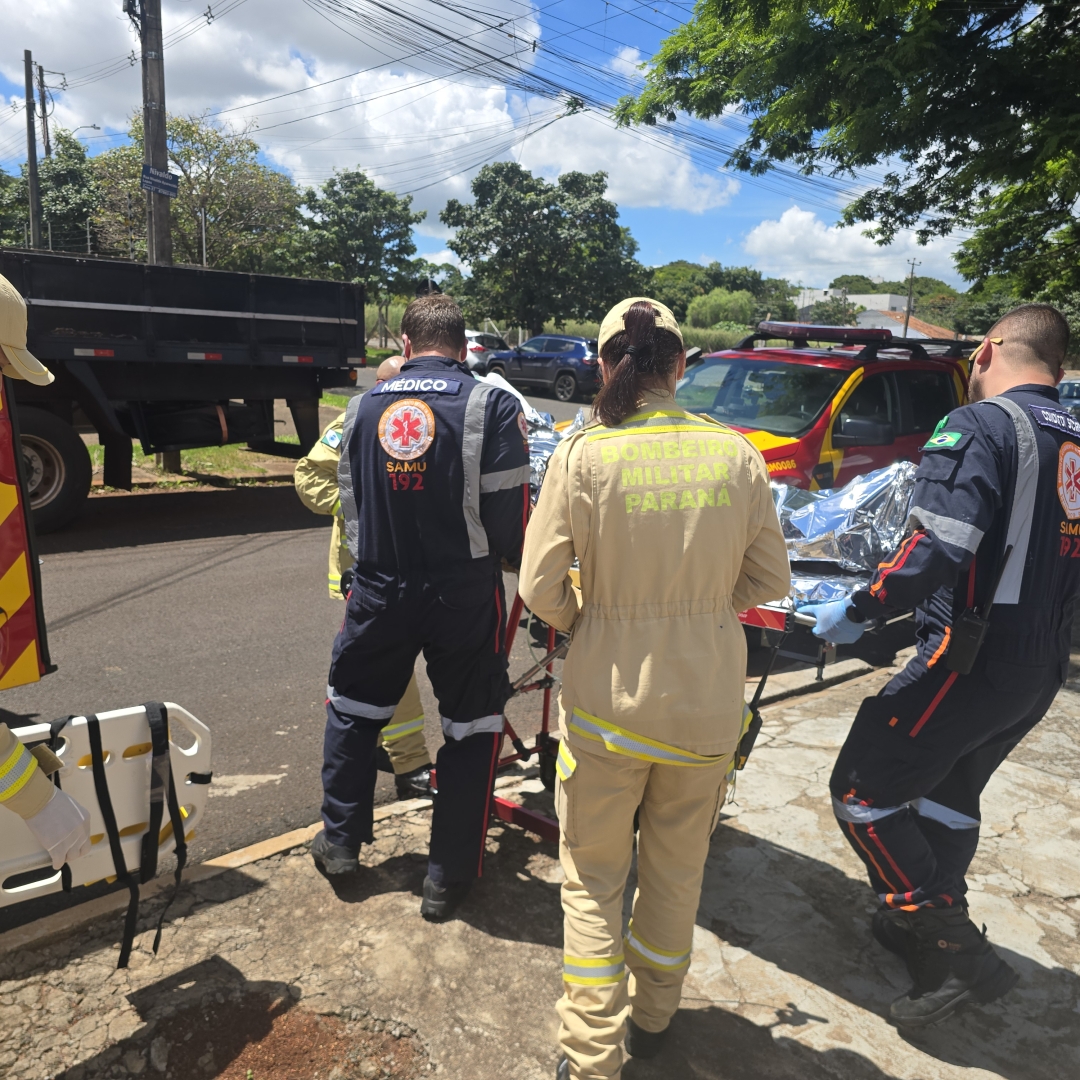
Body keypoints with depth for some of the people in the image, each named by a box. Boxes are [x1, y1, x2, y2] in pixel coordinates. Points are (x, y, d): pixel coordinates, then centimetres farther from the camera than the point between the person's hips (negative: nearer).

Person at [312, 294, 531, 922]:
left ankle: (341, 840, 37)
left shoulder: (364, 408, 5)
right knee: (472, 727, 11)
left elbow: (350, 501, 12)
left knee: (354, 709, 24)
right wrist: (520, 561, 8)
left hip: (379, 590, 4)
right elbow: (509, 512, -12)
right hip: (465, 595, -3)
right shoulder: (491, 406, -9)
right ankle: (449, 878, 20)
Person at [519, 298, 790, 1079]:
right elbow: (769, 580, 1)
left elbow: (540, 589, -13)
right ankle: (654, 1016, 46)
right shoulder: (736, 455, -6)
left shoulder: (584, 455, -14)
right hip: (710, 700, 3)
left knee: (593, 881, 18)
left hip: (609, 699, -3)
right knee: (678, 870, 24)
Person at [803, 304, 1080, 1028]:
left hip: (970, 662, -9)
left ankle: (958, 953, 6)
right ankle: (928, 924, 40)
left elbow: (937, 553, -27)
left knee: (863, 792, 2)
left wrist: (855, 612, -17)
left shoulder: (978, 426, -14)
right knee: (950, 792, 25)